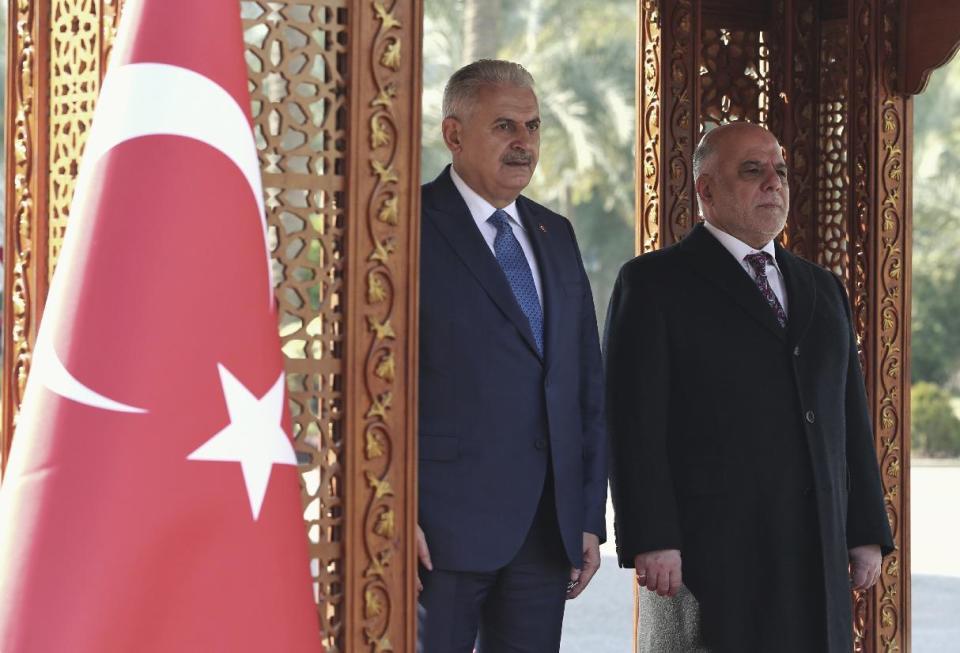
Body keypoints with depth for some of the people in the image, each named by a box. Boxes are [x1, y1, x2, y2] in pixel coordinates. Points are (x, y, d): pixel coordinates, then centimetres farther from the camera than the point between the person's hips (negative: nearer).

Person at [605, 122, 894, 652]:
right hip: (709, 558, -5)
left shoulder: (822, 289, 19)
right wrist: (650, 542, -16)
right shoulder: (654, 284, 0)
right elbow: (633, 422, -8)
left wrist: (867, 531, 10)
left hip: (816, 562, 5)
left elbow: (849, 420, 18)